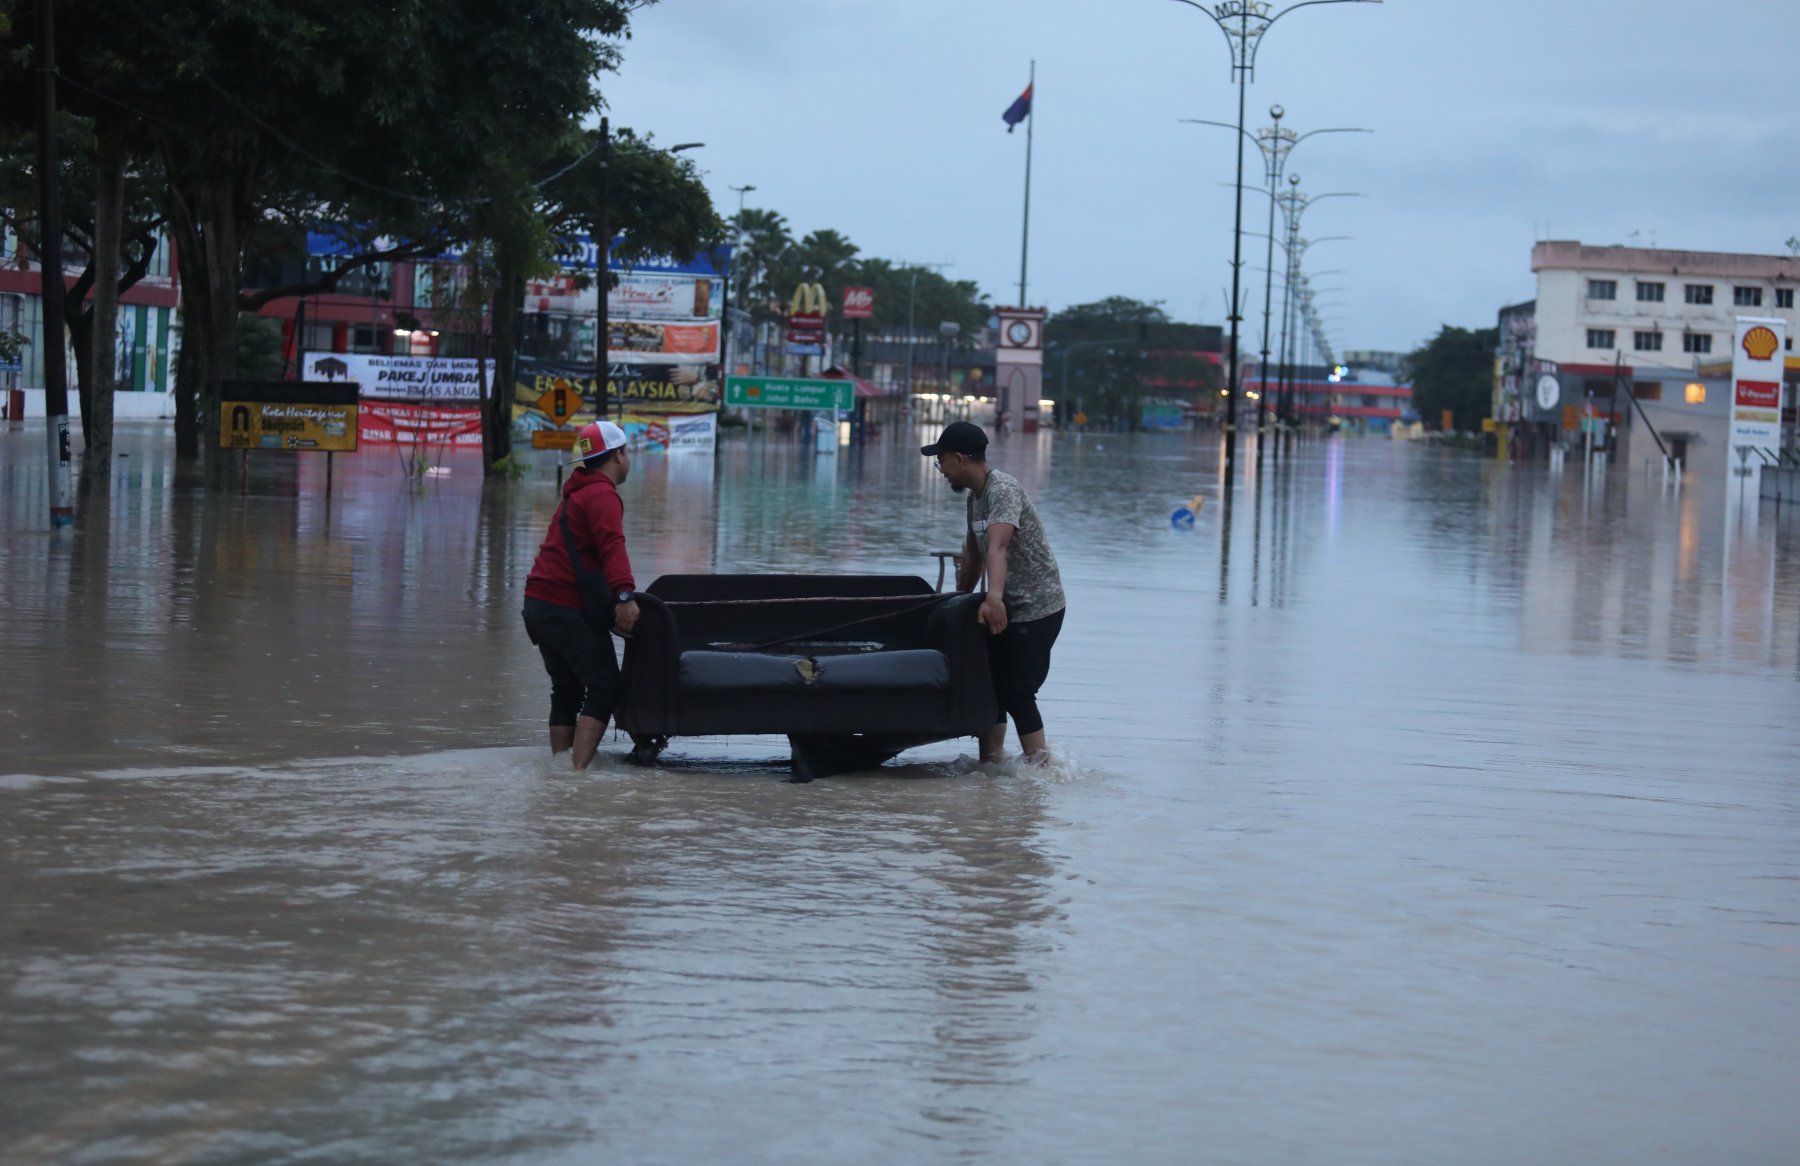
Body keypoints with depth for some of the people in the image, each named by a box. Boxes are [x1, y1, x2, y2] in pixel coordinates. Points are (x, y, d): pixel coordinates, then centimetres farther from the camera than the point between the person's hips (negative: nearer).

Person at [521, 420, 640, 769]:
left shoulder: (576, 492, 23)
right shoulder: (602, 494, -10)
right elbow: (612, 546, -28)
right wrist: (624, 594, -40)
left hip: (539, 605, 10)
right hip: (570, 609, -10)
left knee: (566, 691, 15)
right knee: (606, 689, -11)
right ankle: (578, 771, -22)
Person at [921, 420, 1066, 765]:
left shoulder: (1003, 490, -21)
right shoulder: (975, 496, 10)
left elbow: (997, 546, -38)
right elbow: (973, 555, 22)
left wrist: (994, 598, -51)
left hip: (1036, 609, -10)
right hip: (1006, 608, 10)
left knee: (1016, 694, -12)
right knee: (990, 686, 11)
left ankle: (1040, 764, -7)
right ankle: (990, 763, 17)